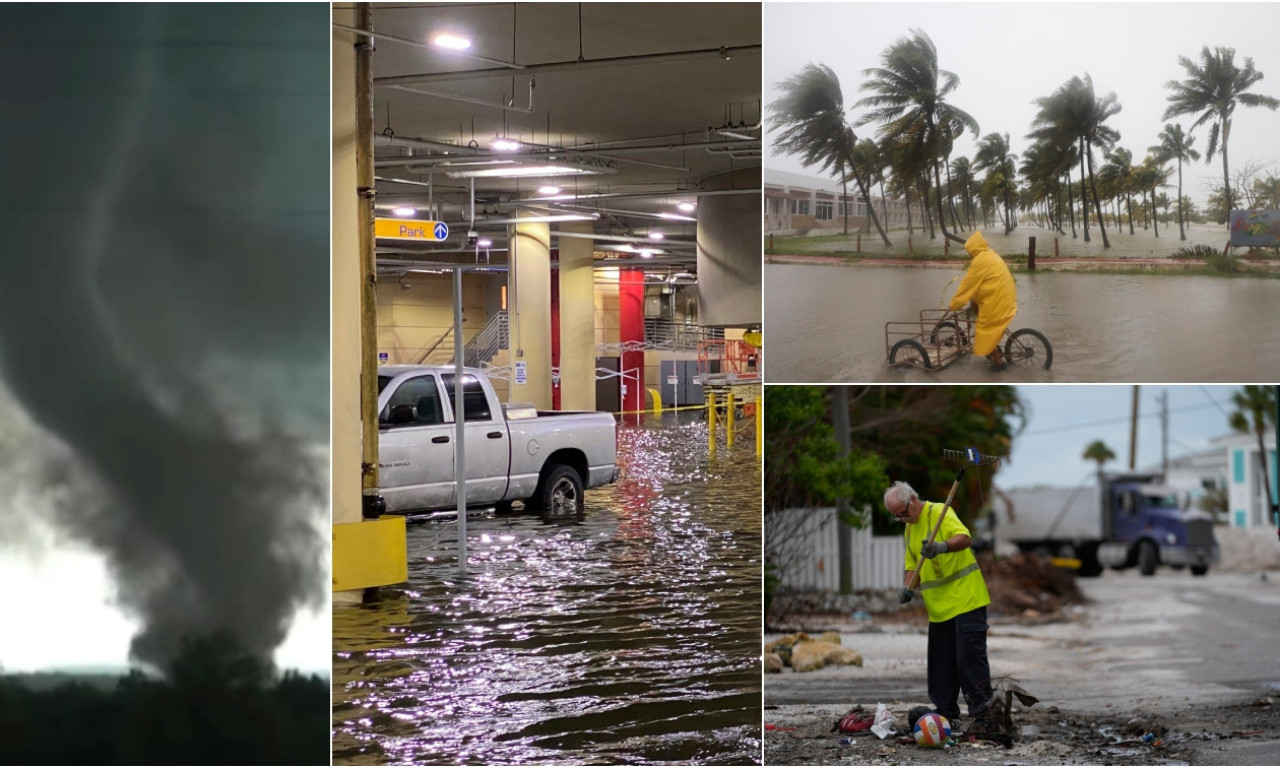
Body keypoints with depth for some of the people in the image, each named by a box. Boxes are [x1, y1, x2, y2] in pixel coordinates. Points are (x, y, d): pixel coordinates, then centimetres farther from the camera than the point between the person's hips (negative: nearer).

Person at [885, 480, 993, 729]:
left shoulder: (939, 512, -10)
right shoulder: (910, 529, 17)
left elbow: (965, 538, -25)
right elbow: (912, 565, 23)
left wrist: (942, 547, -44)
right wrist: (907, 588, 3)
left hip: (965, 598, -8)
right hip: (938, 606, 8)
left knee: (970, 654, -10)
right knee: (942, 661, 9)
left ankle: (982, 712, -9)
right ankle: (947, 712, 17)